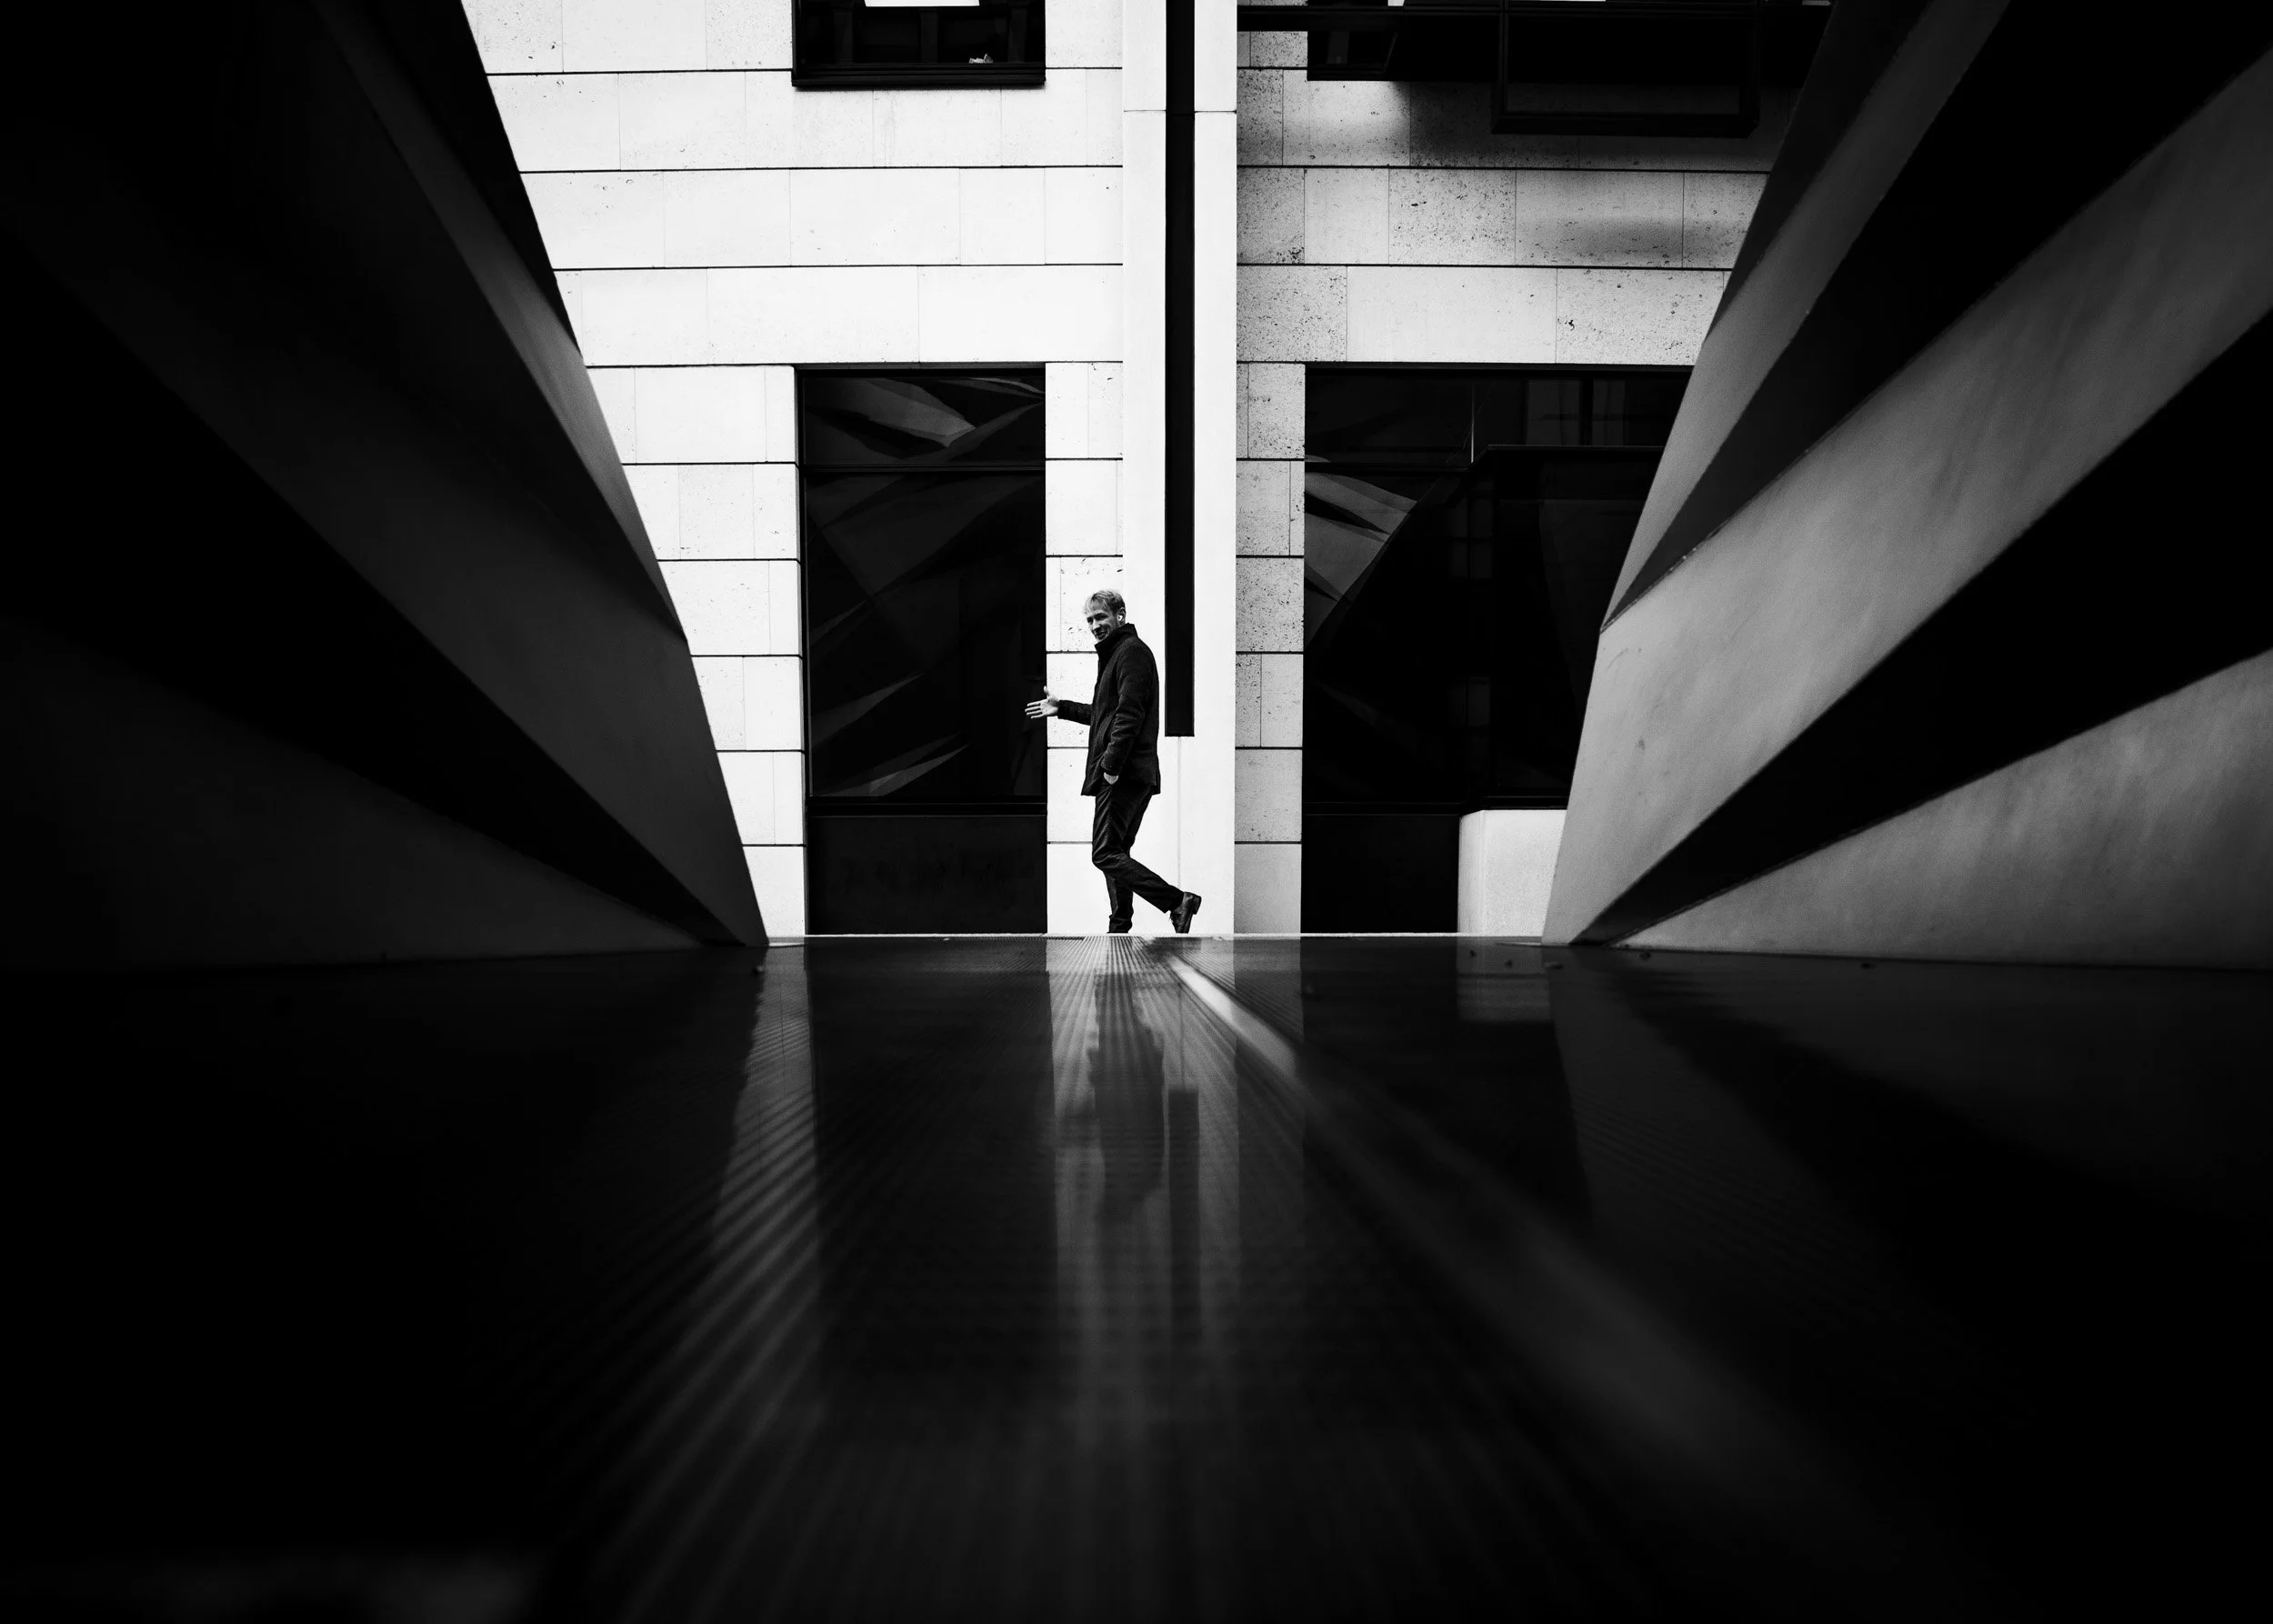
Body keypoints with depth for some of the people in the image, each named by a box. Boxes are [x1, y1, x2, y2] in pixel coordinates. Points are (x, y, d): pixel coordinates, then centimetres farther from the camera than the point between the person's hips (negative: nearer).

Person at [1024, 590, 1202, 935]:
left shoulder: (1132, 651, -9)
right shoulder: (1116, 653, 24)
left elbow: (1130, 713, -20)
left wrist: (1111, 763, -23)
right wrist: (1062, 708, 33)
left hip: (1123, 774, -11)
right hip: (1126, 774, 11)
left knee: (1105, 853, -13)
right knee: (1115, 852, 13)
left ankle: (1177, 901, -17)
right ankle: (1119, 929, 16)